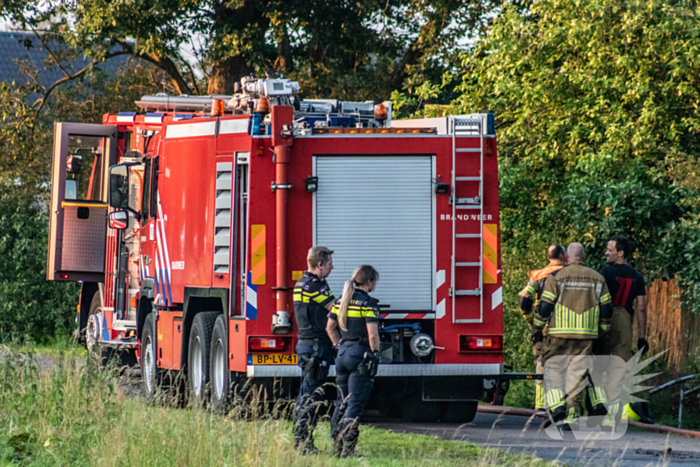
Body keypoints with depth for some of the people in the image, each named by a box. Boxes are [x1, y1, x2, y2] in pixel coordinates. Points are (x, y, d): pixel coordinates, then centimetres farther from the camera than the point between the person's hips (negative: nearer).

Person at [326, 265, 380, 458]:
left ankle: (336, 446, 17)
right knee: (355, 404, -5)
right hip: (361, 355, -7)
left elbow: (330, 328, 15)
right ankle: (347, 448, -13)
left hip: (343, 354, 7)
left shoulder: (341, 301, 8)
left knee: (342, 402, 15)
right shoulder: (368, 303, -14)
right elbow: (372, 335, -18)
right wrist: (375, 353, -4)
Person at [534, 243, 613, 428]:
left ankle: (557, 405, -13)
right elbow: (606, 308, 10)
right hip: (587, 335, 3)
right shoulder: (597, 279, 8)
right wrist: (603, 330, 23)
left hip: (560, 333, -3)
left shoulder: (556, 276, -2)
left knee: (553, 368, 8)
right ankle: (571, 417, 1)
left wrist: (538, 329, 6)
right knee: (576, 374, 4)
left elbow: (545, 306, -4)